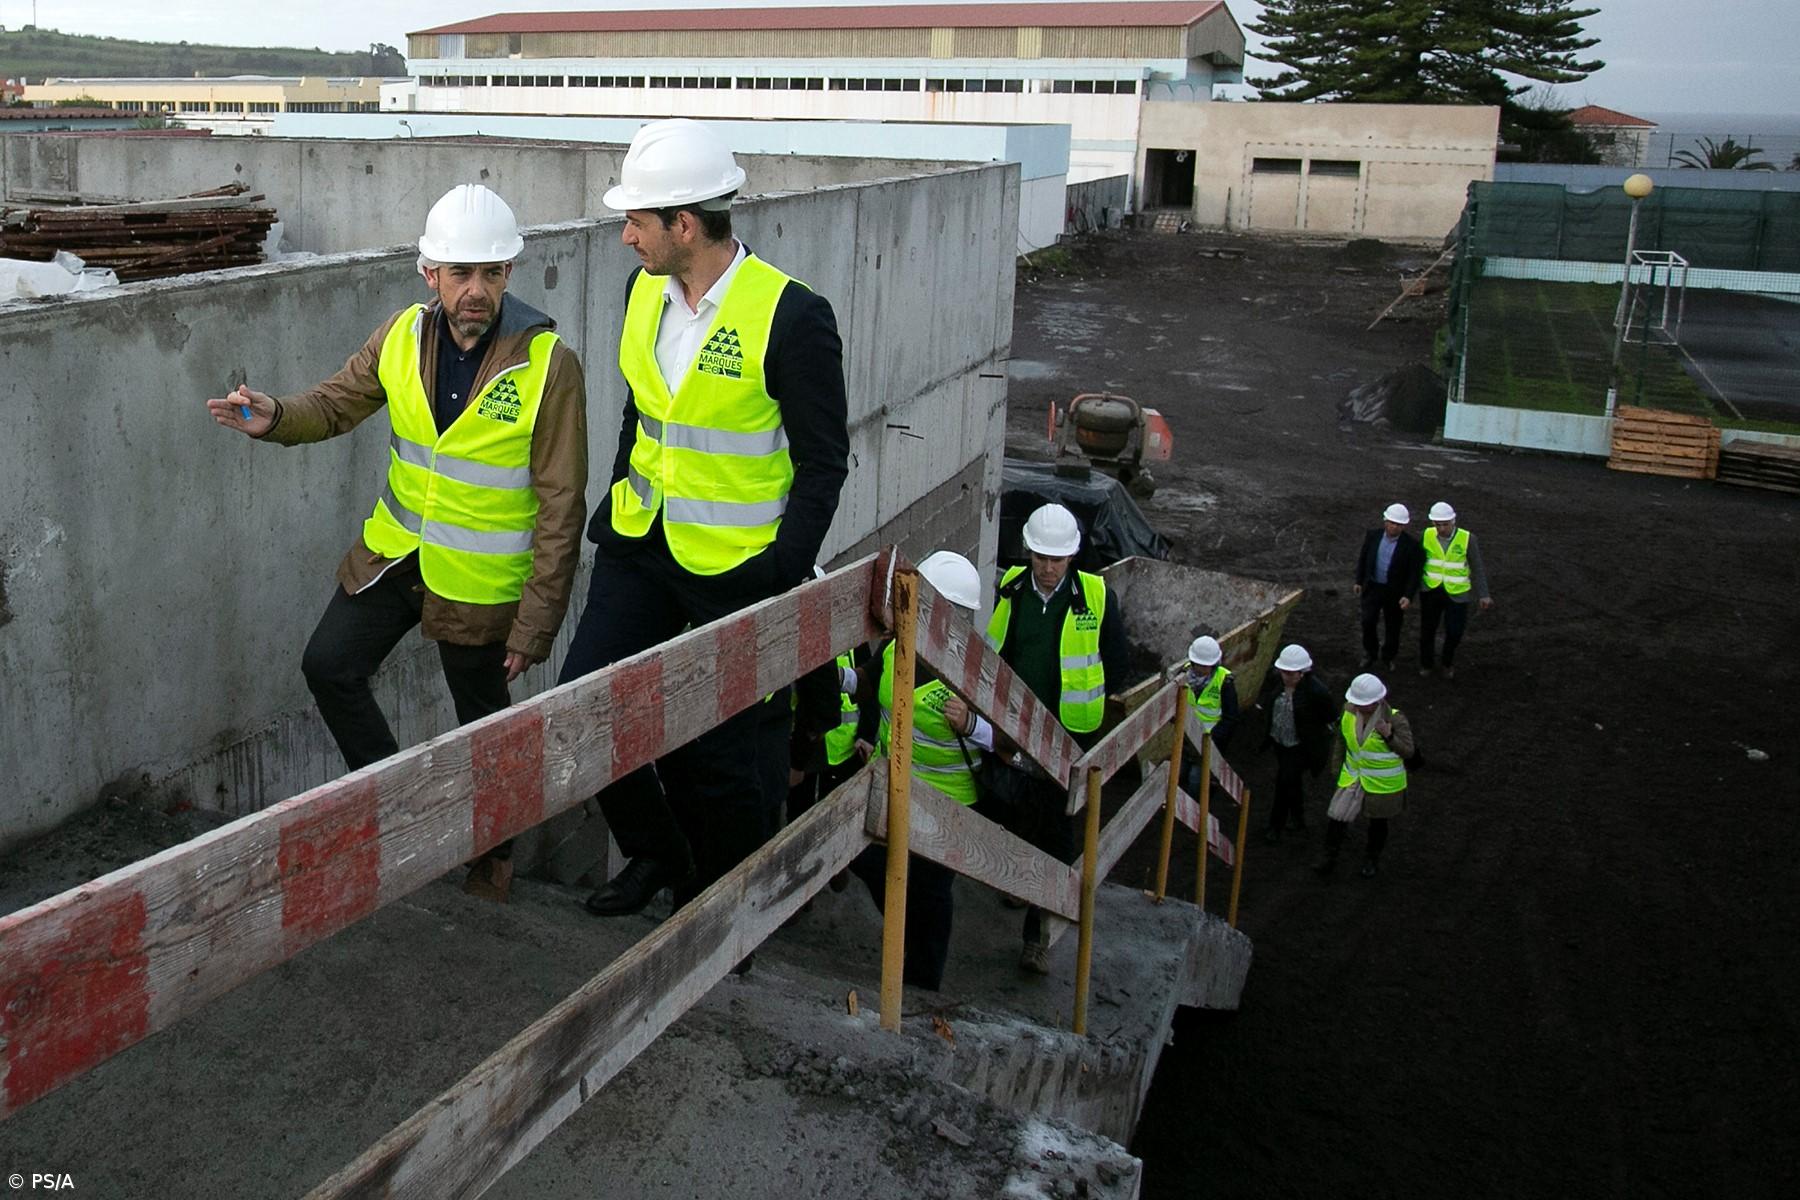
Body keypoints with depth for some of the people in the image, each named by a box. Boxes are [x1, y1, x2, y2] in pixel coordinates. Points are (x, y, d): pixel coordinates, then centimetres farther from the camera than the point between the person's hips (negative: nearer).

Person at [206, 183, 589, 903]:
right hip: (393, 553, 5)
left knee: (484, 720, 11)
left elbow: (561, 508, -19)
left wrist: (537, 623, -20)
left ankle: (494, 851, 38)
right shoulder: (403, 336, -6)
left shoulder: (548, 365, -21)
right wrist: (275, 418, -16)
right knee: (329, 667, 7)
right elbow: (338, 402, 8)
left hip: (481, 579, -5)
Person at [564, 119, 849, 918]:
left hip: (737, 565, -6)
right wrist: (619, 509, 14)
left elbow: (822, 462, -12)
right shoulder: (643, 290, 3)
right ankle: (655, 853, 28)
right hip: (641, 547, 6)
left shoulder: (791, 317, -17)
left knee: (728, 748, 6)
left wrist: (784, 575, -16)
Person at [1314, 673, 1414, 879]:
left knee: (1378, 823, 17)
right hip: (1353, 777, 3)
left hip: (1382, 783, -3)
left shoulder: (1394, 719, -22)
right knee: (1336, 816, -4)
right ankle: (1330, 859, 14)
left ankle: (1372, 860, 40)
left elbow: (1408, 751, -19)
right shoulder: (1350, 711, -9)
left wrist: (1389, 736, -35)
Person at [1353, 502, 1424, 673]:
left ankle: (1388, 658, 31)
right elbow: (1363, 559, 9)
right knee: (1368, 621, -4)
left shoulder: (1411, 545, -13)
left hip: (1395, 592, -2)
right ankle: (1369, 653, 20)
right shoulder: (1373, 536, -3)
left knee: (1392, 627, 10)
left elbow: (1414, 573, -11)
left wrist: (1408, 596, -19)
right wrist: (1359, 581, 9)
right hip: (1372, 587, 2)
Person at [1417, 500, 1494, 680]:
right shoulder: (1427, 535, -8)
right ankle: (1427, 664, 36)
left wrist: (1483, 595, -11)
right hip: (1430, 591, 2)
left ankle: (1448, 663, 32)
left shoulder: (1467, 539, -14)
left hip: (1456, 593, -2)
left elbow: (1477, 568, -7)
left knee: (1454, 632, 3)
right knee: (1427, 629, 13)